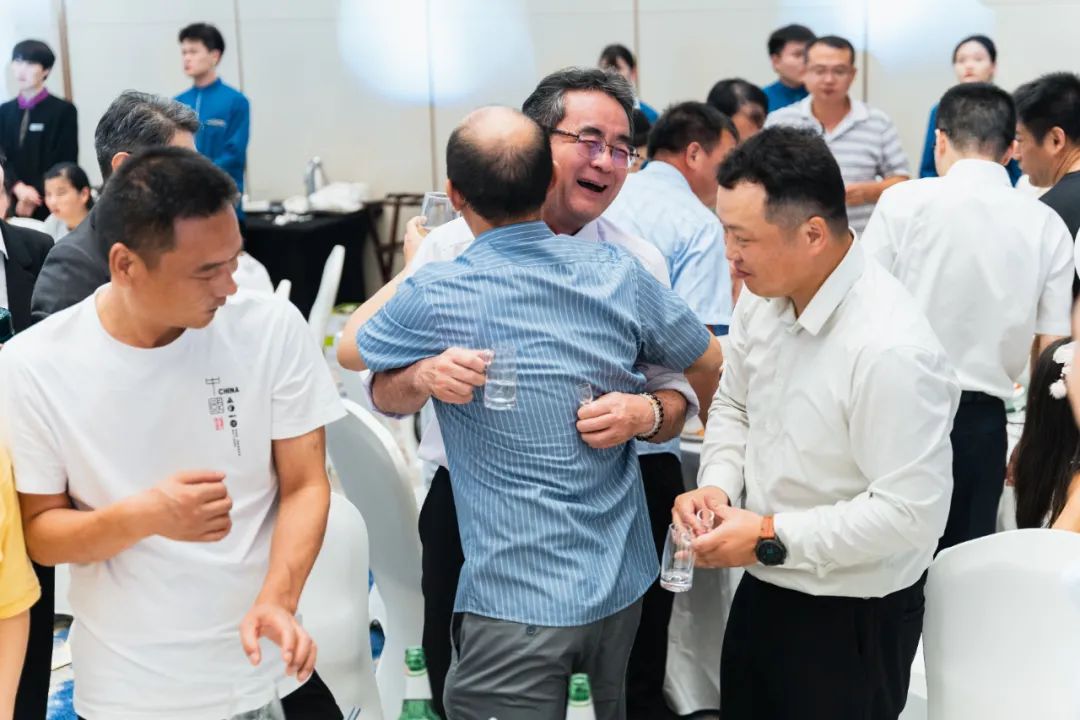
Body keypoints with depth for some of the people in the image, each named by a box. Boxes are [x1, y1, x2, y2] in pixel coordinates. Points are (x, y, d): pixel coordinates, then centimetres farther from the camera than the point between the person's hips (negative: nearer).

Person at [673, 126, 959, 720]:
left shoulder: (889, 348, -29)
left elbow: (912, 511, -27)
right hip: (763, 589, 7)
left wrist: (771, 536, -23)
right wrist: (718, 486, -8)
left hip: (852, 623, -7)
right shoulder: (763, 294, -6)